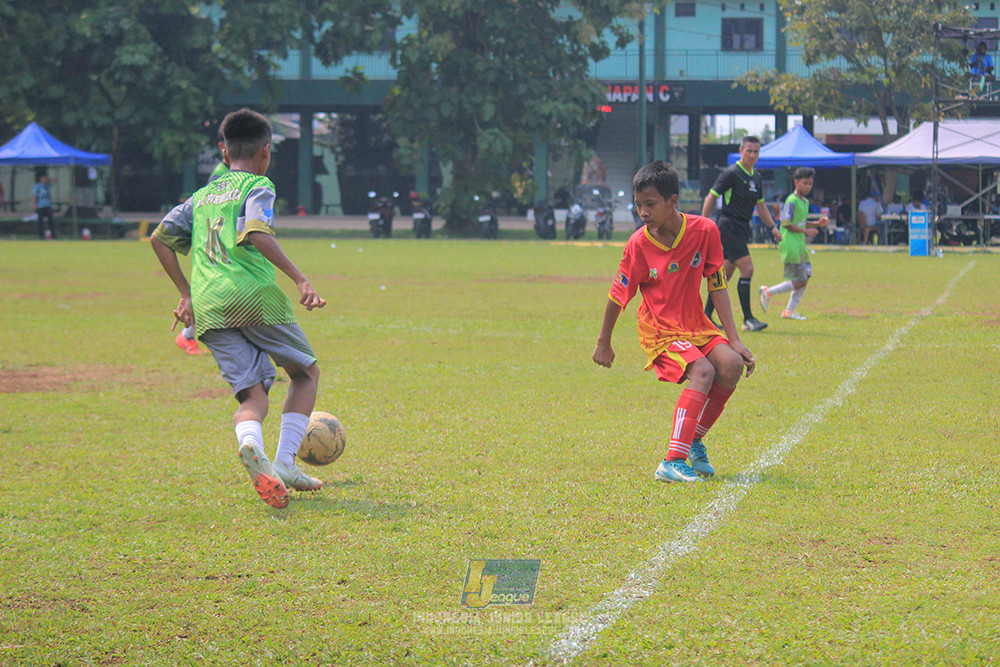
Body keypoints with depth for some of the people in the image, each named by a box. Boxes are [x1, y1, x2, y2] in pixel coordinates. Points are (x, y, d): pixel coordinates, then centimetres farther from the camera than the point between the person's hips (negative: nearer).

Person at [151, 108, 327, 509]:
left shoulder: (202, 196, 24)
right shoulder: (258, 187, 4)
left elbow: (160, 238, 24)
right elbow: (256, 234, -14)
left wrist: (186, 293, 29)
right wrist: (299, 279, -16)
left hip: (208, 307, 5)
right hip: (255, 295, -5)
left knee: (252, 393, 0)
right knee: (306, 372, 16)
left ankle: (250, 444, -36)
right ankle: (285, 463, 4)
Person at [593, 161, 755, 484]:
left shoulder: (704, 230, -9)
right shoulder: (639, 244, -14)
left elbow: (717, 287, -2)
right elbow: (618, 296, -1)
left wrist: (734, 340, -6)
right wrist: (603, 343, 9)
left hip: (697, 325, 4)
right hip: (660, 332, -4)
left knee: (732, 365, -23)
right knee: (702, 371, -29)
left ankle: (695, 439, 0)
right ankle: (672, 462, -34)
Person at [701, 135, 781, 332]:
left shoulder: (756, 177, 14)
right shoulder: (731, 173, -10)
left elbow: (760, 205, 24)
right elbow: (711, 197, -9)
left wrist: (773, 227, 15)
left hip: (743, 228, 8)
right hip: (729, 227, -8)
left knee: (726, 273, 10)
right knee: (747, 268, -15)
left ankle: (706, 316, 16)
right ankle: (748, 319, -12)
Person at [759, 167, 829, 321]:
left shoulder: (805, 202, 16)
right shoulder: (791, 201, -13)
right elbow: (786, 224, -16)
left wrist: (818, 223, 11)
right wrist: (806, 231, -18)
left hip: (801, 246, 10)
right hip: (791, 247, -10)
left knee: (805, 278, 7)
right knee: (799, 282, -10)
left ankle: (789, 311, 15)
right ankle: (768, 292, 5)